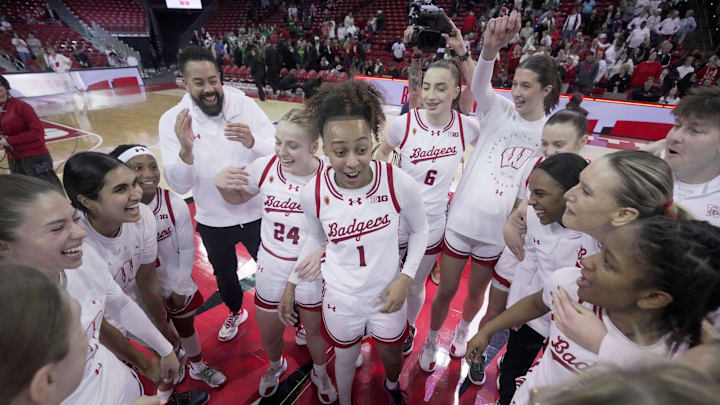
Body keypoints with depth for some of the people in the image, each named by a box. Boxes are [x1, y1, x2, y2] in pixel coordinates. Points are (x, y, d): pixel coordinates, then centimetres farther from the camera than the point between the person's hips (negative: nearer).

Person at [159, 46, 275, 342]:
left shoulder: (245, 105, -12)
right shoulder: (172, 120, -10)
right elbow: (180, 185, -16)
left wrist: (251, 142, -36)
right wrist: (186, 150, -34)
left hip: (255, 214, -1)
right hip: (212, 221, 2)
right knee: (224, 274, 26)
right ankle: (235, 312, 58)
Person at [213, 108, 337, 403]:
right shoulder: (265, 167, -17)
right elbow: (236, 197, 3)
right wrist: (220, 183, -17)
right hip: (271, 269, 3)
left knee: (314, 329, 22)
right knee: (268, 334, 24)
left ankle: (320, 374, 57)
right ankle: (276, 366, 61)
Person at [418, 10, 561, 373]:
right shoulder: (499, 110, -4)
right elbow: (478, 85, -25)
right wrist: (490, 48, -44)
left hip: (497, 230, 1)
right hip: (461, 219, -1)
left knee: (476, 292, 21)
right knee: (446, 290, 12)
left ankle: (462, 331, 52)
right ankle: (431, 341, 39)